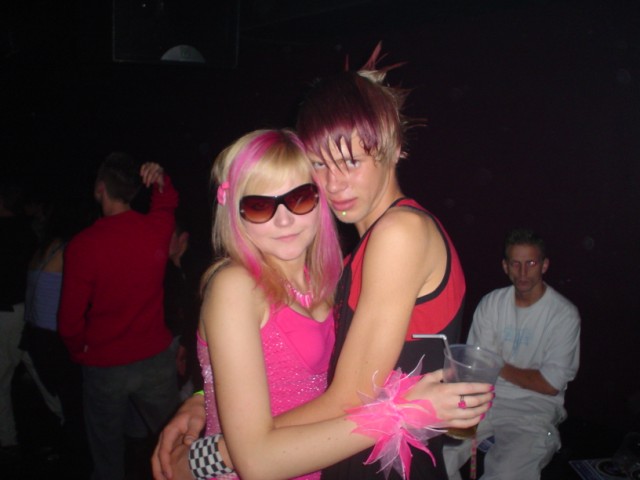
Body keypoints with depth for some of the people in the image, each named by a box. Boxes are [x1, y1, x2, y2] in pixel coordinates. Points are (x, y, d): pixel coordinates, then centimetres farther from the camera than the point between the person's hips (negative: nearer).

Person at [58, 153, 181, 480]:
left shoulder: (83, 245, -17)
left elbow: (70, 320, -12)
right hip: (155, 358, 2)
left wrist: (81, 352, 7)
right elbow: (168, 200, 18)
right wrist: (159, 179, -1)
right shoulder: (157, 228, -8)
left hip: (104, 366, -2)